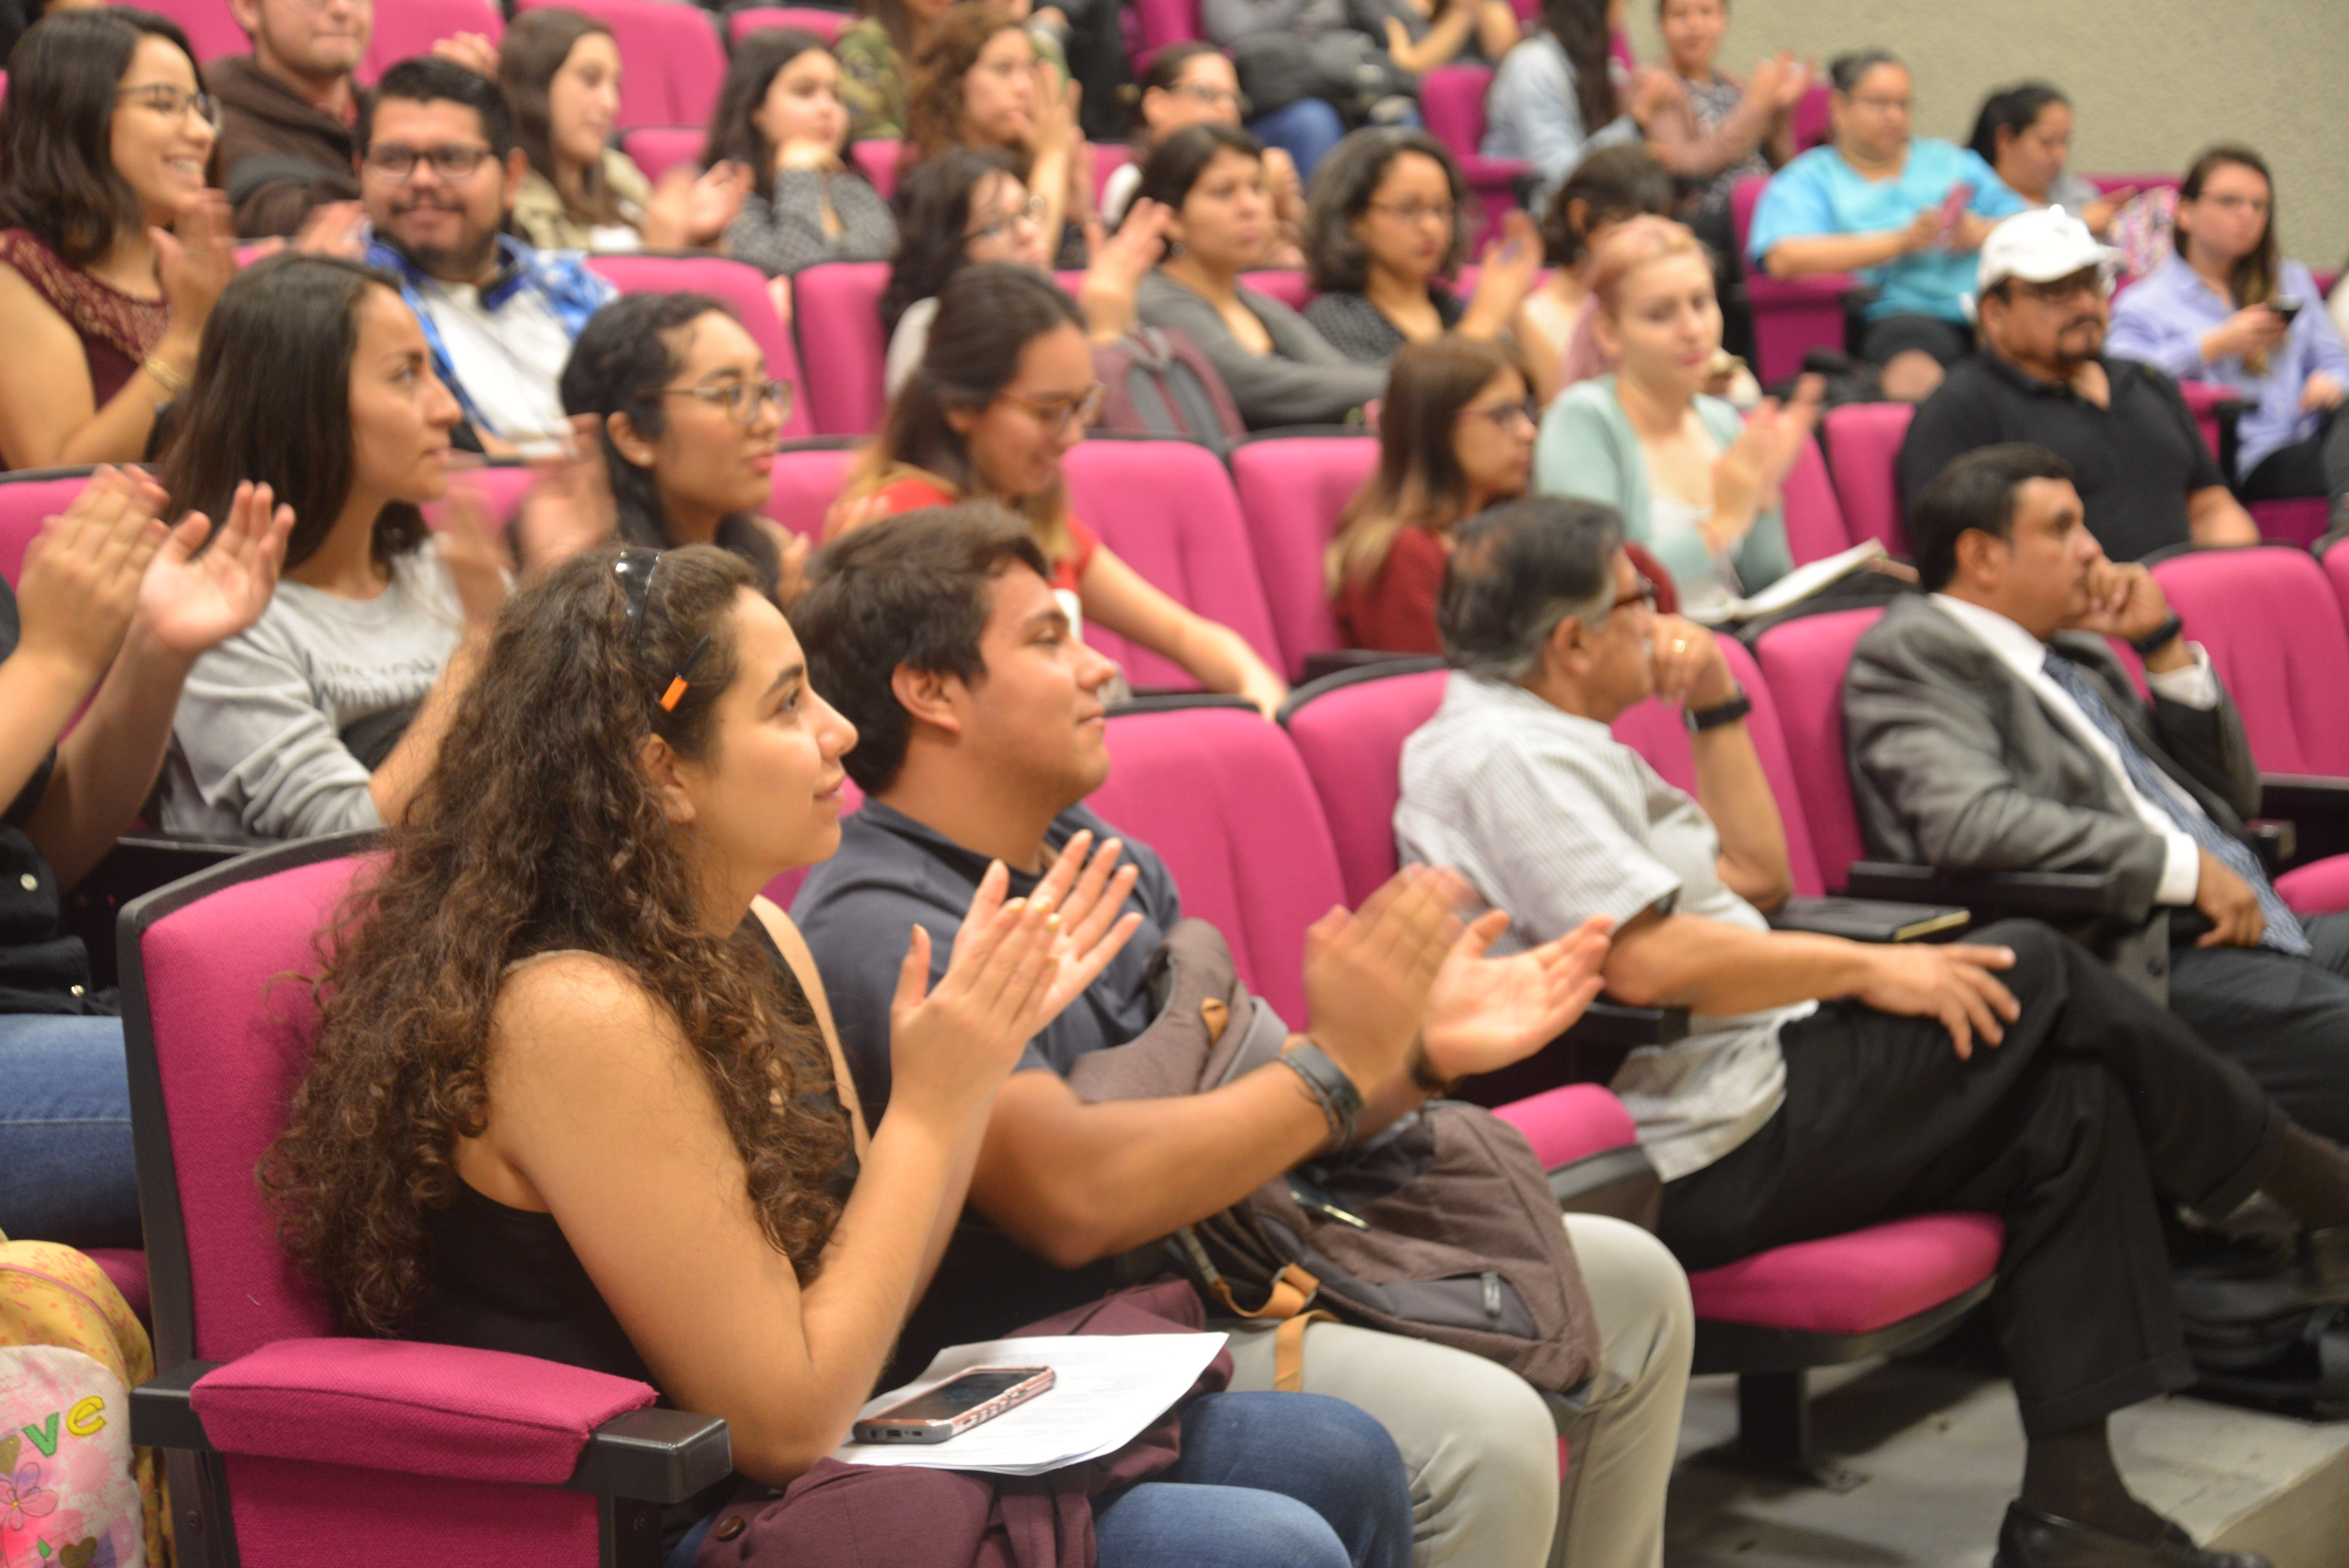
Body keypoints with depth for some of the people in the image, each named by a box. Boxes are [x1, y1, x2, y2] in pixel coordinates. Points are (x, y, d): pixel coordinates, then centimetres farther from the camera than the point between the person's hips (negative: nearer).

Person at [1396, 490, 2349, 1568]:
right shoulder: (1502, 754, -15)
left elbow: (1756, 875, 24)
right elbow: (1645, 961, -25)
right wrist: (1867, 969, -16)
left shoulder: (1552, 740, 20)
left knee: (2073, 1111, 2)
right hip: (1708, 1160, -11)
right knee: (2034, 976, -8)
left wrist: (1717, 708, 14)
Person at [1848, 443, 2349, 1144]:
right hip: (2136, 962, -9)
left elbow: (2233, 792, 27)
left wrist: (2163, 642, 14)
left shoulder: (2076, 651, 22)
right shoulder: (1913, 651, -3)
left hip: (2248, 924, 9)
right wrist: (2186, 868, -16)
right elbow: (1970, 820, -21)